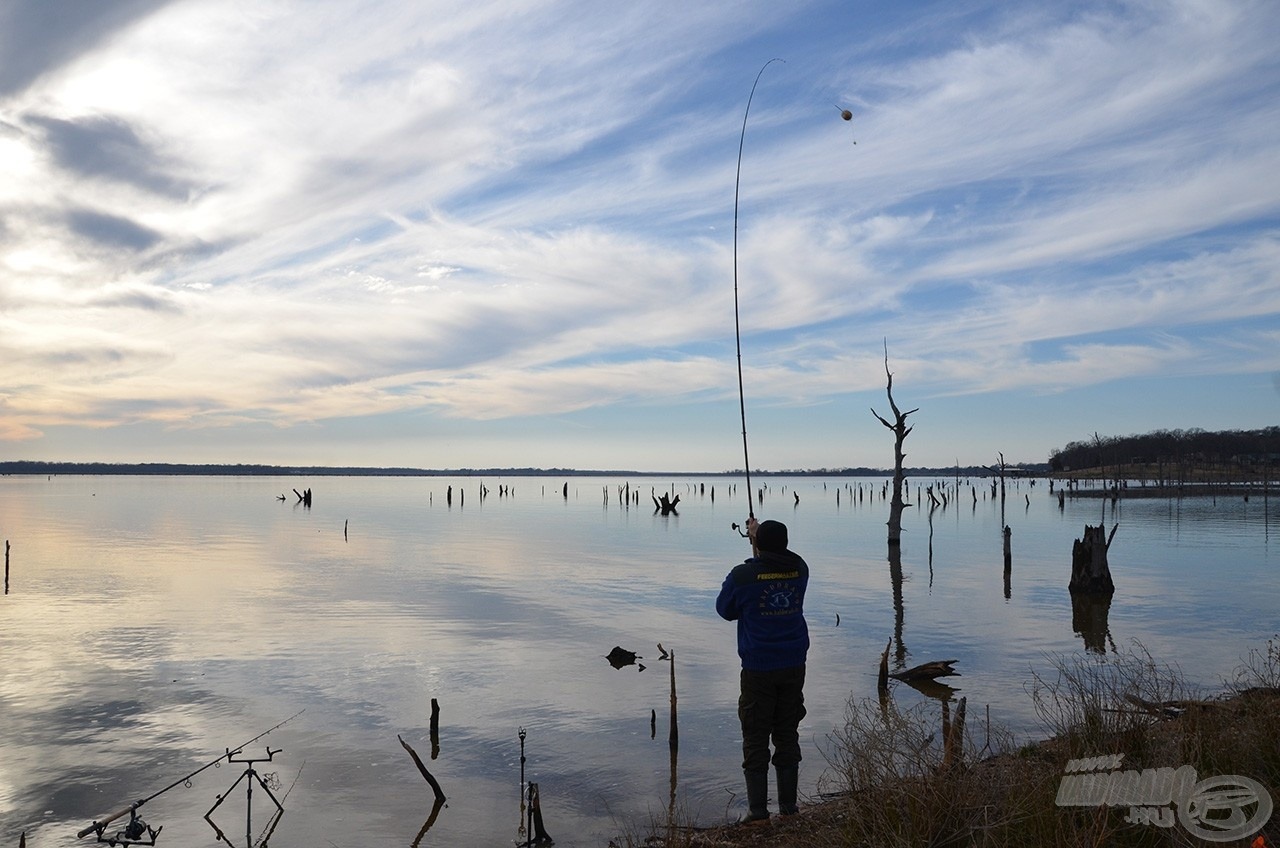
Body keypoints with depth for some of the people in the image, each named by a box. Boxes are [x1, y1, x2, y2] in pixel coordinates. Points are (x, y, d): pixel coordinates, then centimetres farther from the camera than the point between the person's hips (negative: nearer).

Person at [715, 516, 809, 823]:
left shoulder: (743, 575, -14)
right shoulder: (799, 569, -2)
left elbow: (725, 610, 3)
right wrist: (760, 536, 26)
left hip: (758, 670, -4)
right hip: (793, 667, 4)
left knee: (756, 739, 5)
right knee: (787, 735, 14)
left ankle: (758, 810, 9)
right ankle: (789, 806, 20)